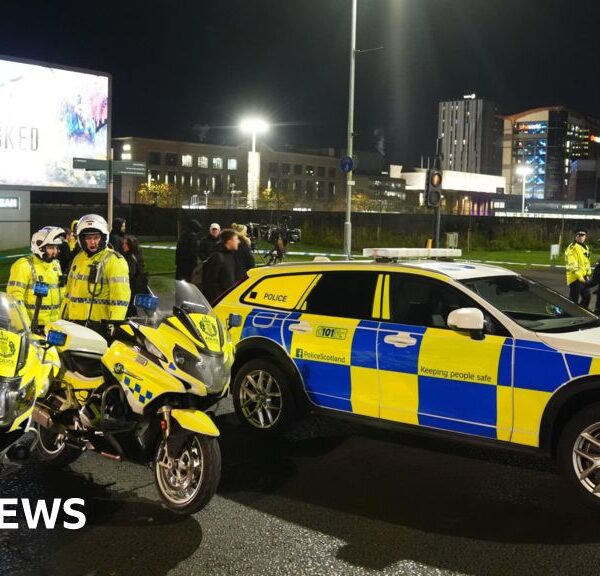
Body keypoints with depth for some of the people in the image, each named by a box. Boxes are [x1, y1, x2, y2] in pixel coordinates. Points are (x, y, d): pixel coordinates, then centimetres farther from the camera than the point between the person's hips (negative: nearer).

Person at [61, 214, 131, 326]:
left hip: (100, 324, -8)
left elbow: (120, 295, -17)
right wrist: (64, 317, 21)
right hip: (74, 323, 8)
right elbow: (69, 291, 24)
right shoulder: (78, 258, 16)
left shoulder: (115, 261, -10)